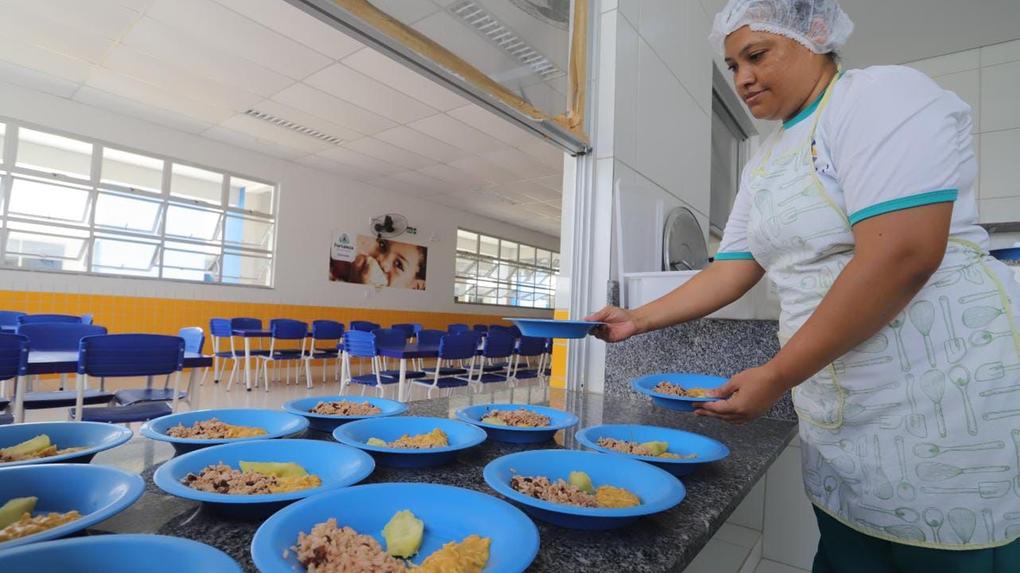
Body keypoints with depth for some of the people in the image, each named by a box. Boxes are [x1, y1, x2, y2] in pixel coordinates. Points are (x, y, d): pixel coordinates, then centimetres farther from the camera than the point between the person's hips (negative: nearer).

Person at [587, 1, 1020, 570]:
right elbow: (731, 272, 12)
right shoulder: (764, 165, 12)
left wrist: (775, 377, -20)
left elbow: (903, 255, -23)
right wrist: (636, 320, 6)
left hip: (950, 398, -6)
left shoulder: (882, 93, -10)